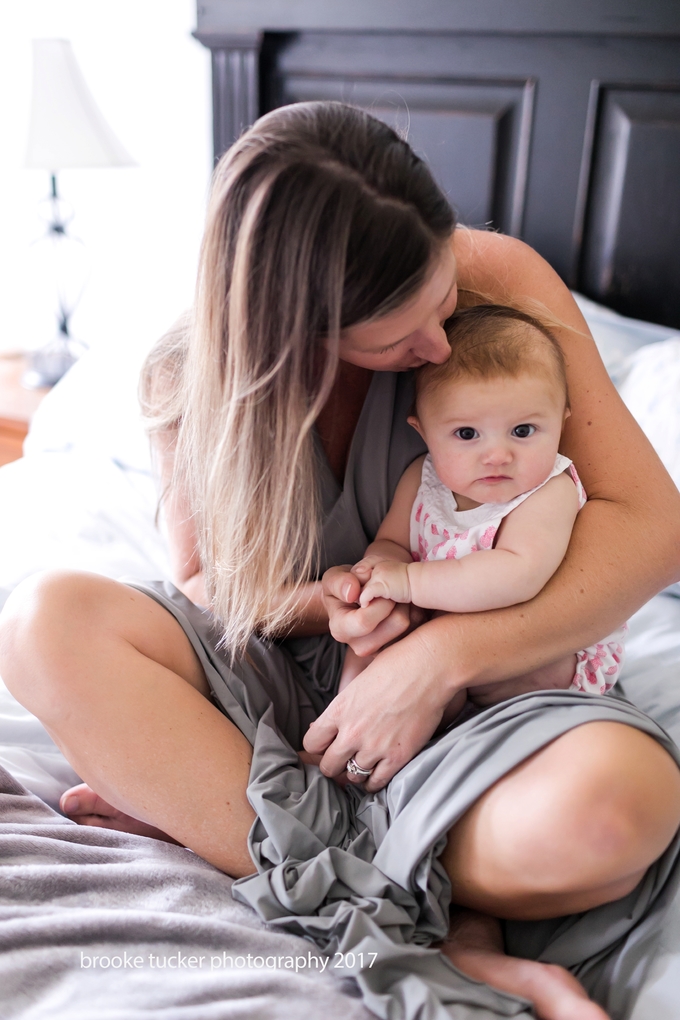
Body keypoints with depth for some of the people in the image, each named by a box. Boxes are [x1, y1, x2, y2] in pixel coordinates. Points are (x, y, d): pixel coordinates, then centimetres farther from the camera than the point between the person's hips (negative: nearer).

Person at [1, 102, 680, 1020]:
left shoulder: (500, 279, -15)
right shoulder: (200, 376, -11)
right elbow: (204, 581, 2)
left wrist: (439, 655, -26)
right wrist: (318, 603, -21)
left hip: (470, 678, 0)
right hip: (278, 670, 1)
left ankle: (185, 814, -19)